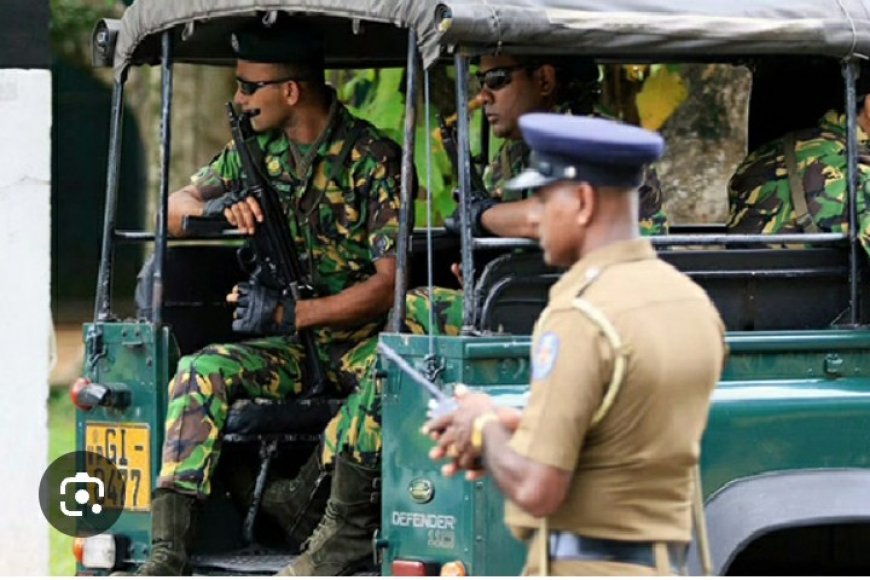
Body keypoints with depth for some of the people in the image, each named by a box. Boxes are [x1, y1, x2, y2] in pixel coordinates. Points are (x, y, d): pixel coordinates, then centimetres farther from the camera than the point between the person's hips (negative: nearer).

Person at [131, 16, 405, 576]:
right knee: (202, 371, -25)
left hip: (359, 338, -4)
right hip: (287, 349, 4)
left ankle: (346, 522, -30)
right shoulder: (257, 150, 10)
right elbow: (174, 210, 12)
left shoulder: (374, 158, -9)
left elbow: (390, 282, -15)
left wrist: (291, 314, -24)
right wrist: (217, 208, -13)